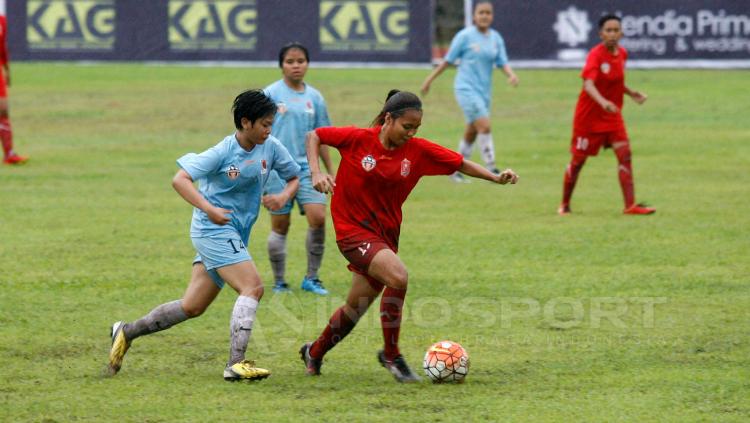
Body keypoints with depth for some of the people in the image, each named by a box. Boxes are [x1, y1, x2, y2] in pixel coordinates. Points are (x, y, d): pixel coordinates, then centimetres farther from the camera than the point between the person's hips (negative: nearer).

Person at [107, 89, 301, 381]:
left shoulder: (270, 148, 0)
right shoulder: (223, 152, -17)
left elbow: (294, 177, 14)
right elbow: (180, 179, -19)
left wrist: (284, 196, -8)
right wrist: (210, 209, -30)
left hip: (235, 234, 7)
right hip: (215, 229, -7)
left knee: (192, 307, 10)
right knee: (252, 288, -21)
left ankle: (126, 332, 23)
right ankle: (236, 364, -24)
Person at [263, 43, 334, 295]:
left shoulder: (314, 98, 11)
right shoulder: (271, 94, -1)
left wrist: (331, 172, 18)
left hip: (307, 166, 3)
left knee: (318, 217, -12)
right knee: (280, 226, 1)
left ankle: (311, 279, -1)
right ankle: (279, 283, 13)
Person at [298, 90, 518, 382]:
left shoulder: (418, 150, -4)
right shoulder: (358, 139, -12)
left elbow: (460, 163, -2)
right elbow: (314, 137, -1)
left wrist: (496, 177, -15)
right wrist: (316, 173, -15)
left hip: (385, 233, 5)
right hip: (352, 229, -5)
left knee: (356, 307, 13)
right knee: (398, 277, -27)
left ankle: (314, 353, 40)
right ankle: (391, 355, -11)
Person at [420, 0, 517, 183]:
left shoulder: (496, 38, 7)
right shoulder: (465, 36, -8)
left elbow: (503, 63, 4)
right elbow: (448, 60, -1)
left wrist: (511, 74, -18)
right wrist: (429, 80, 3)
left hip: (484, 91, 6)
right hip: (466, 88, -6)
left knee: (471, 132, 12)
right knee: (484, 127, -17)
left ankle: (456, 170, 25)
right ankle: (491, 170, -13)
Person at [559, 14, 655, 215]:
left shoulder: (622, 53, 2)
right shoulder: (596, 55, -19)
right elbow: (588, 84, -35)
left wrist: (631, 93, 3)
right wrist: (602, 102, -51)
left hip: (612, 116, 5)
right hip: (589, 115, -5)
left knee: (625, 154, -10)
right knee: (578, 160, 6)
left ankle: (630, 205, -11)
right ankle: (564, 205, 24)